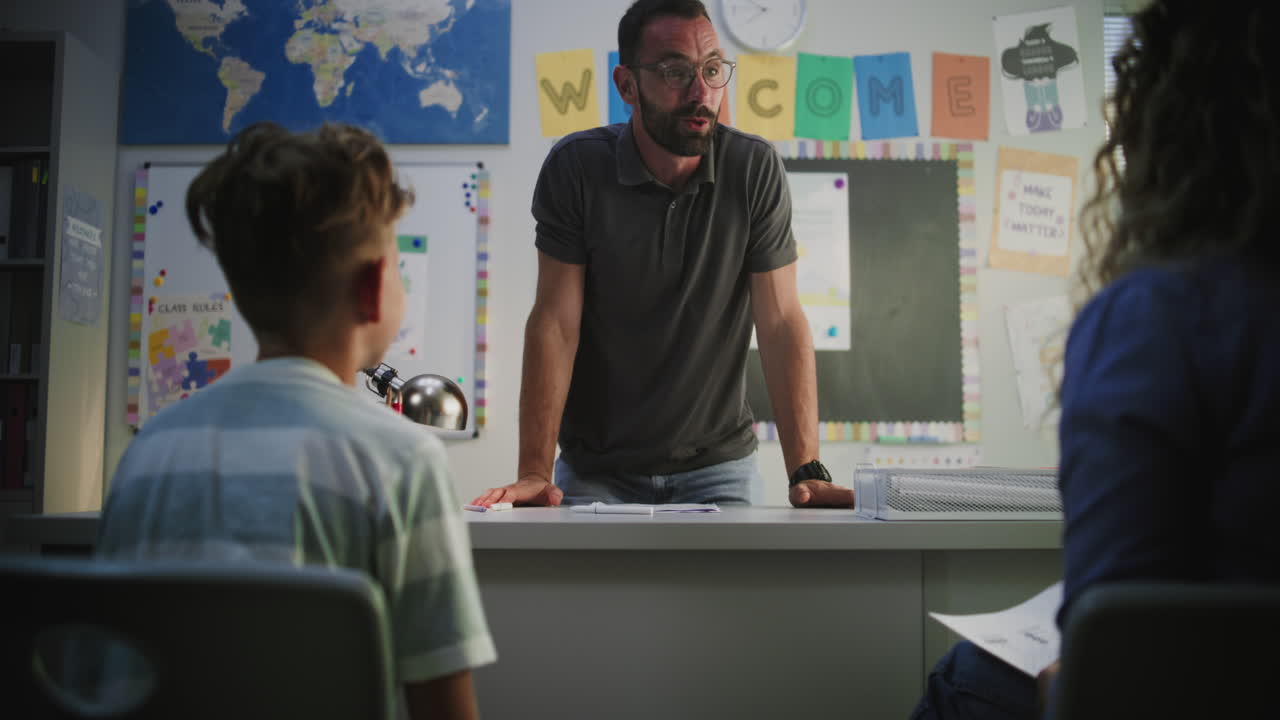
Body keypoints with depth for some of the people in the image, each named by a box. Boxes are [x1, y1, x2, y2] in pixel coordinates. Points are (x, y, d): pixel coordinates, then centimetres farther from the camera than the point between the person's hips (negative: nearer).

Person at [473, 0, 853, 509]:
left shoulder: (756, 170, -9)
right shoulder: (575, 167, -11)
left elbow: (780, 321, -11)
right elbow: (556, 322, -12)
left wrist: (806, 472, -20)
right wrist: (534, 473, -19)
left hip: (718, 463, 1)